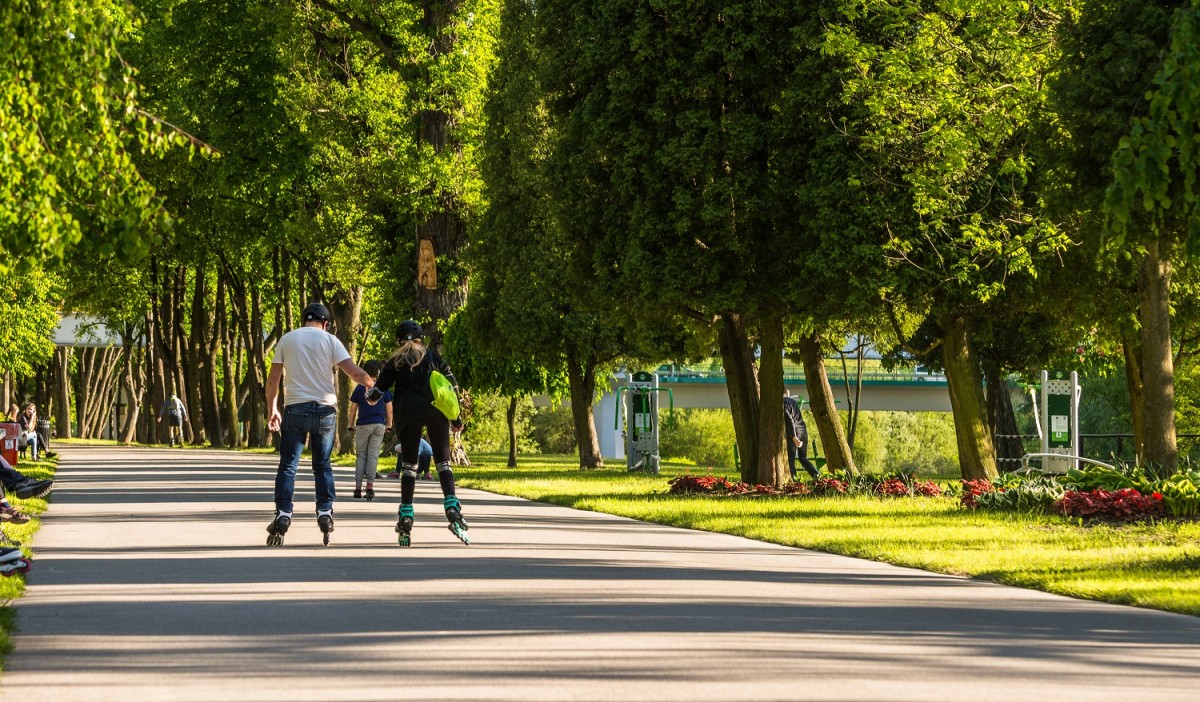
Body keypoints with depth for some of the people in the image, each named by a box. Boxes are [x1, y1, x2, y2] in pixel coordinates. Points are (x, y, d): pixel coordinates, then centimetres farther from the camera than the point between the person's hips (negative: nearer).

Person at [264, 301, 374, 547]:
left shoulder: (287, 339, 7)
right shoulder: (329, 340, 3)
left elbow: (272, 379, 7)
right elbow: (354, 372, -6)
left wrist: (272, 409, 16)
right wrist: (374, 385, 11)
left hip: (295, 408, 0)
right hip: (325, 409, 0)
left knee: (288, 465, 0)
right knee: (322, 465, 12)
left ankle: (283, 514, -11)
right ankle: (325, 513, 6)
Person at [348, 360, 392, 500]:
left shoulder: (359, 388, 2)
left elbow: (353, 408, 4)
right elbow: (389, 409, 6)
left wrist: (351, 425, 12)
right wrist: (389, 425, 16)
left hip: (363, 424, 0)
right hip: (379, 424, 0)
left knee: (360, 456, 7)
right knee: (373, 456, 1)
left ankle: (358, 487, 3)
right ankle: (370, 485, -9)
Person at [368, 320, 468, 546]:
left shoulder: (395, 362, 12)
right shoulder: (434, 356, 15)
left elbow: (377, 391, 8)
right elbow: (452, 383, 10)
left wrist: (370, 397, 32)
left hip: (408, 413, 0)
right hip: (436, 412, 0)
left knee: (409, 465, 6)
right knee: (443, 463, 2)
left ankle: (406, 516, -2)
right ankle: (452, 506, -18)